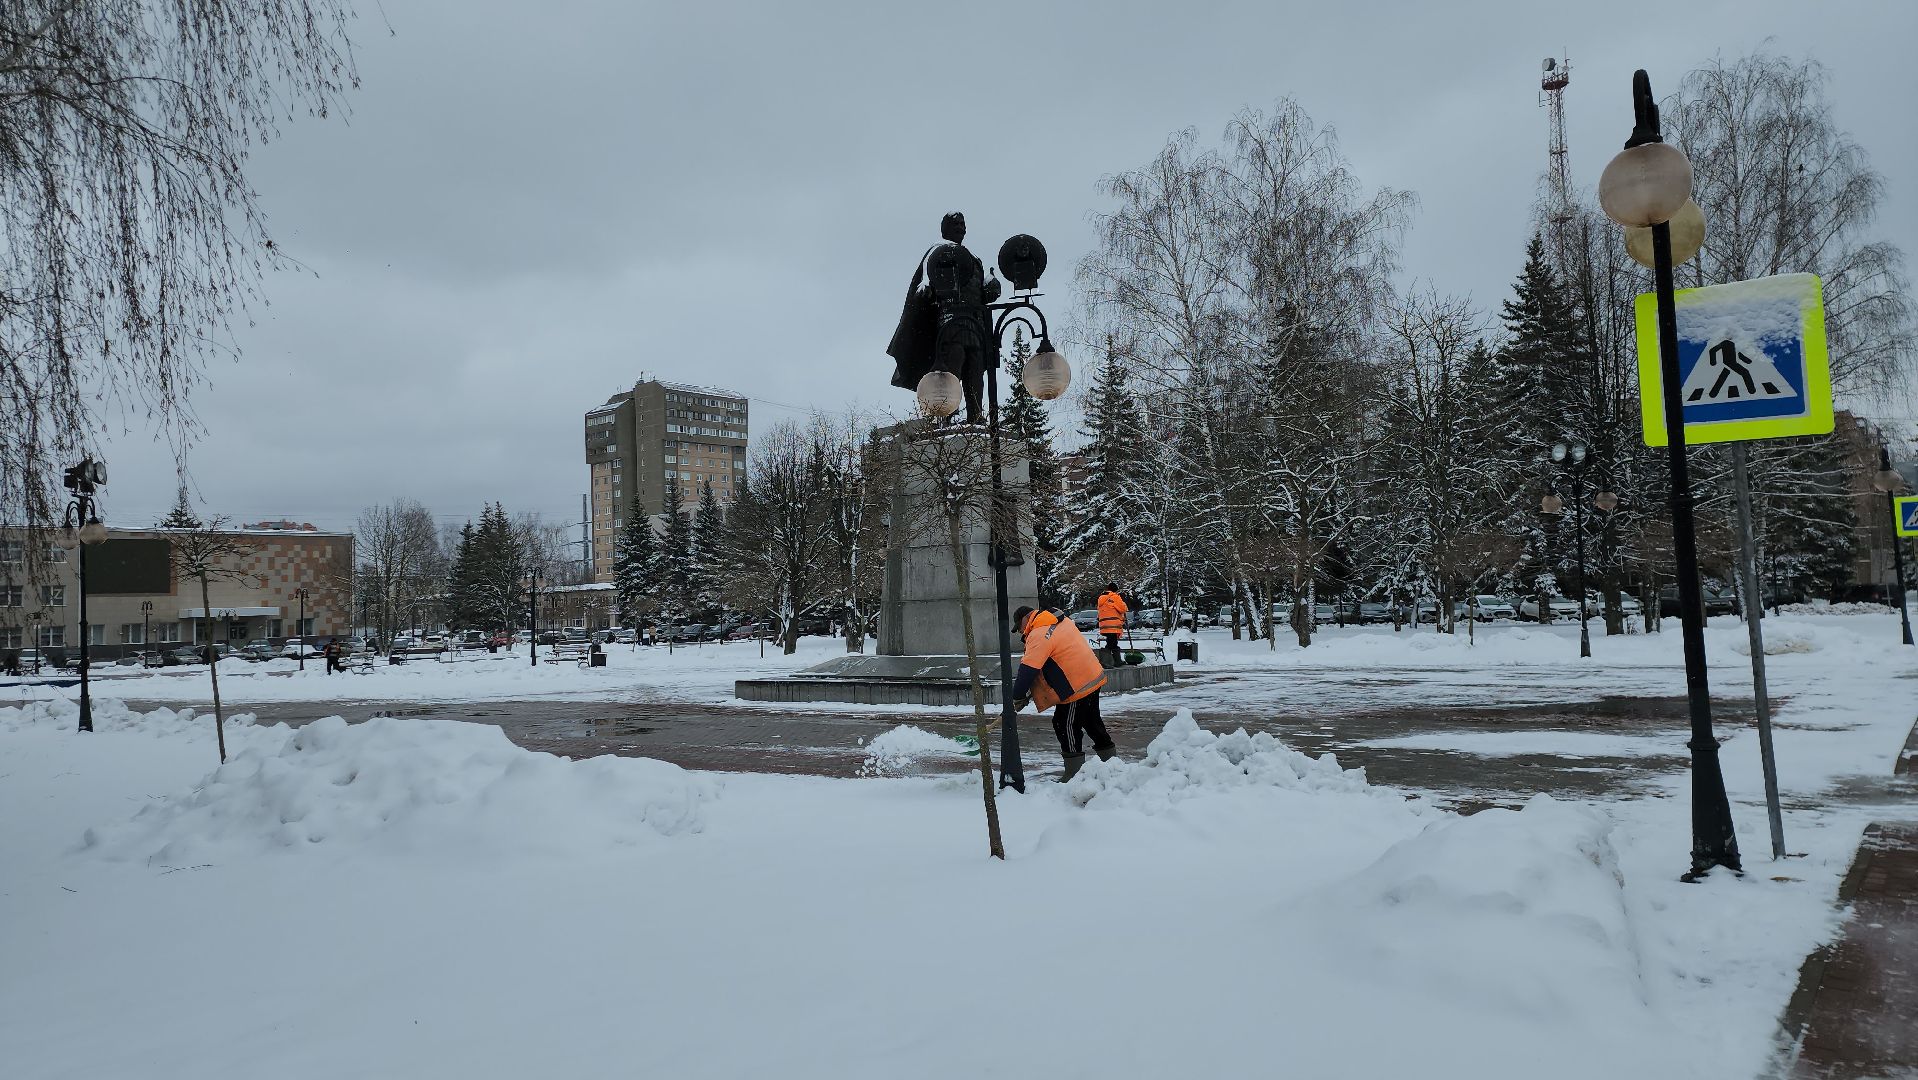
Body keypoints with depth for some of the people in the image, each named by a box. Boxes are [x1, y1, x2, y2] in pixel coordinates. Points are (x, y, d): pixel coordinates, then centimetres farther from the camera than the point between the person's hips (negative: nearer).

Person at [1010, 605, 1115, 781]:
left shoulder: (1039, 636, -18)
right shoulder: (1060, 621, 12)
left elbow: (1028, 669, -21)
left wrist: (1017, 697, -12)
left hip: (1077, 687, -10)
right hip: (1093, 678, 10)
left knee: (1067, 725, -1)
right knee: (1092, 721, 22)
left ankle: (1074, 771, 3)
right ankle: (1110, 759, 33)